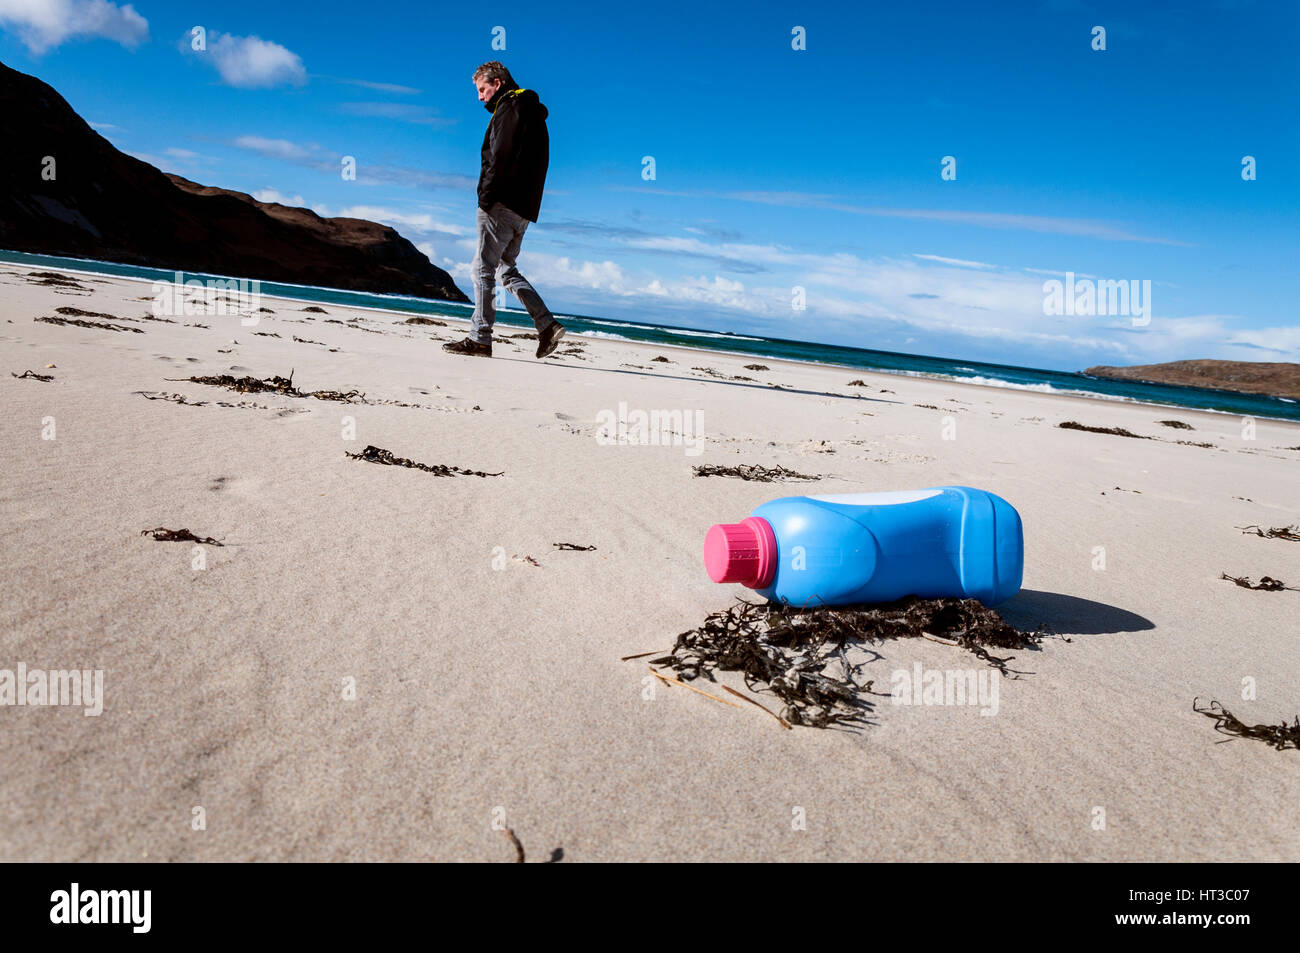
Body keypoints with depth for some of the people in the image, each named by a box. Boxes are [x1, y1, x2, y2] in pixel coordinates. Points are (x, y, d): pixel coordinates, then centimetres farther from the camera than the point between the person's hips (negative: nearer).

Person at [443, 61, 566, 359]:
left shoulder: (510, 107, -5)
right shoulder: (533, 113, 24)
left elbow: (500, 157, -17)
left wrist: (486, 197, -17)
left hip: (503, 203, -10)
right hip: (525, 208, 10)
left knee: (483, 269, -6)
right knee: (507, 269, 13)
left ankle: (480, 339, -6)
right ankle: (548, 326, 5)